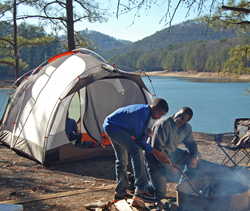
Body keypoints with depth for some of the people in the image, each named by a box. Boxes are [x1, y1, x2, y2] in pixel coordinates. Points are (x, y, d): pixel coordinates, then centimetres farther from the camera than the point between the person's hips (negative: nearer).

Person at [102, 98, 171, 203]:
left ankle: (120, 193, 25)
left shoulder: (146, 111, 4)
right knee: (136, 151, -21)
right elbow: (139, 141, -23)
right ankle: (140, 191, -22)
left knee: (122, 160, 15)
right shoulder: (142, 113, -26)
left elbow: (137, 133, 13)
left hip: (111, 126, 11)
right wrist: (158, 154, -22)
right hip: (113, 127, -11)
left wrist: (146, 131, -10)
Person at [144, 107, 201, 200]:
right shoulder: (163, 125, -29)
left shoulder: (187, 128, -7)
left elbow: (191, 143, 9)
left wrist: (194, 156, -14)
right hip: (155, 160, -7)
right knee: (159, 195, -8)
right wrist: (170, 167, -25)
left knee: (196, 156, -3)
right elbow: (156, 149, -30)